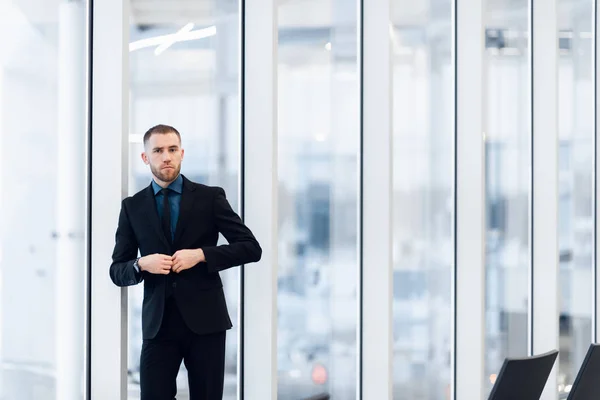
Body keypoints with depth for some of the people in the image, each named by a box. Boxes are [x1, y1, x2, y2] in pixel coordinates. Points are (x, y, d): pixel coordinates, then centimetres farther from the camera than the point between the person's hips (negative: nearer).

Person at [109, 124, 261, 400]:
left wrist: (201, 255, -13)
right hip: (158, 323, 1)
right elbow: (117, 271, 10)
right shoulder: (133, 207, 8)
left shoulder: (210, 197, 3)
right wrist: (141, 264, -12)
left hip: (204, 320, -1)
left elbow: (251, 247, -1)